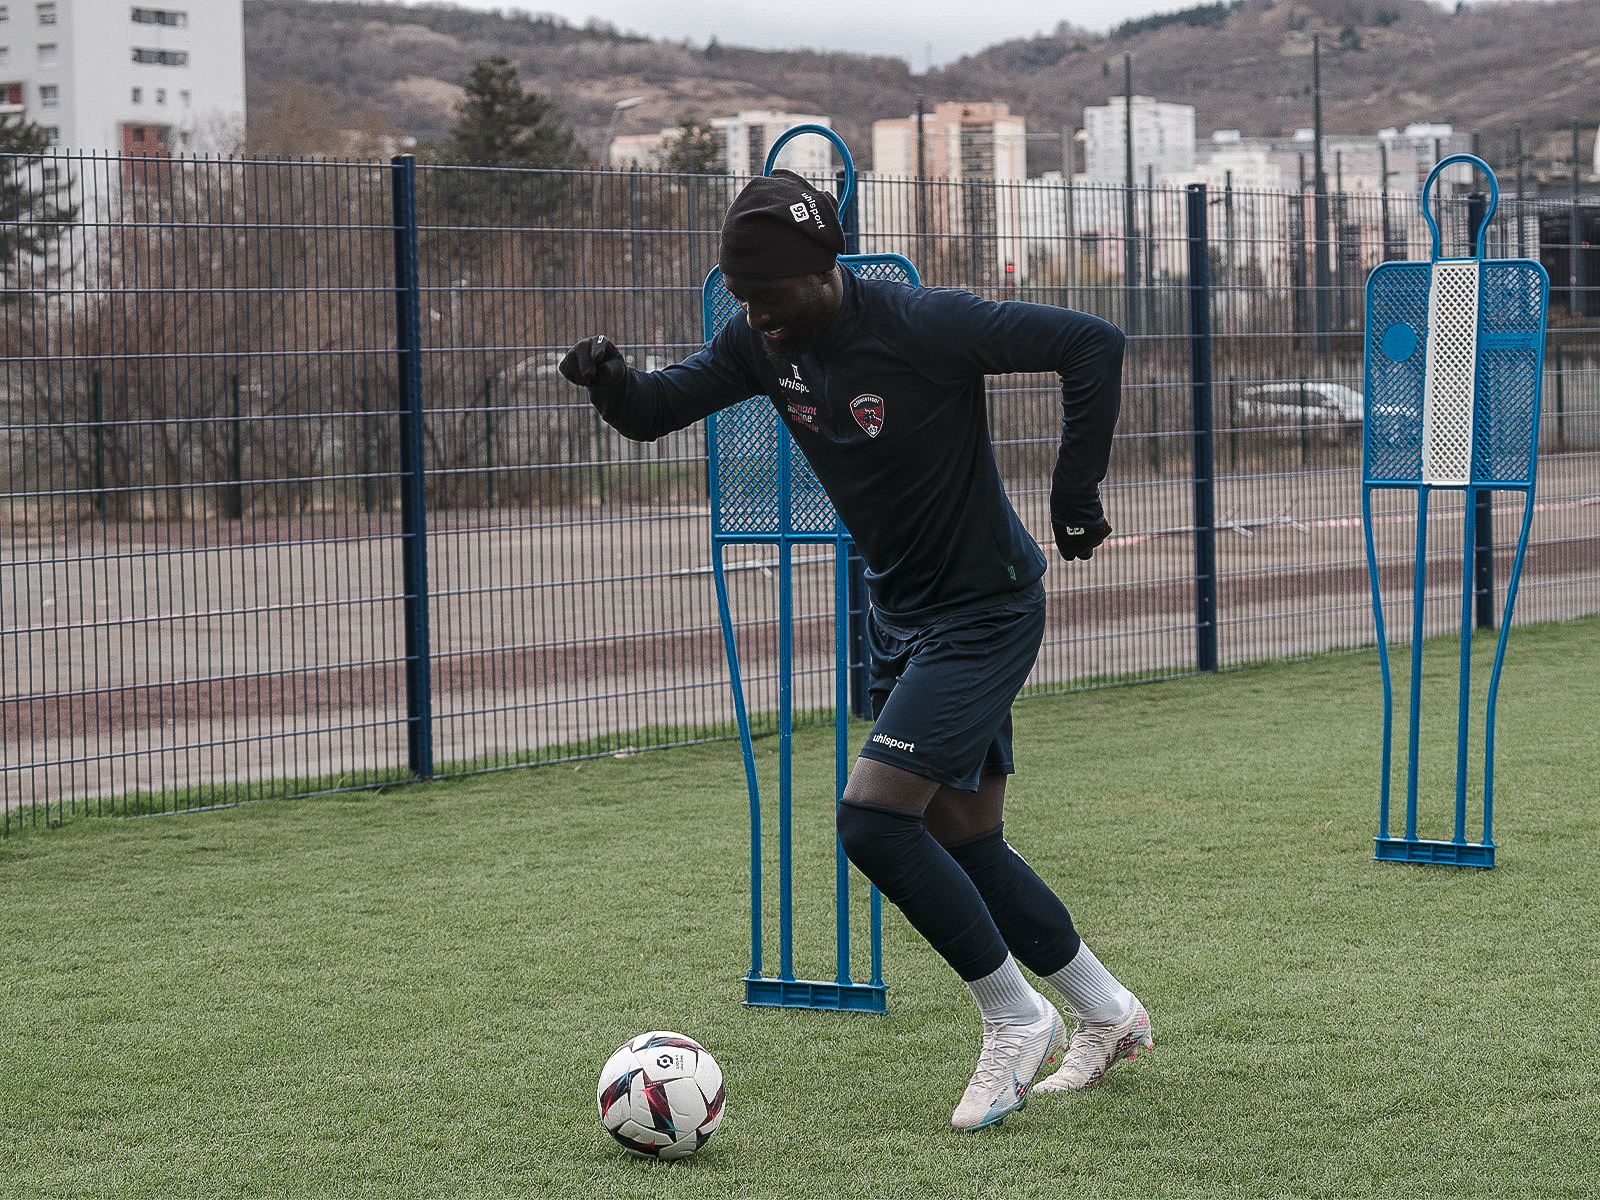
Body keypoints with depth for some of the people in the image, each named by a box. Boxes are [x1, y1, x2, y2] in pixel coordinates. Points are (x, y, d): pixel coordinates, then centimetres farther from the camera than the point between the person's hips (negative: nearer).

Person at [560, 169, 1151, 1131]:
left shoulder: (922, 326, -23)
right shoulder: (764, 344, -2)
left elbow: (1095, 345, -21)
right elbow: (656, 411, 3)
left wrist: (1076, 494, -19)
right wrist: (610, 382, -20)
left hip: (985, 609, -8)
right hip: (900, 614, 8)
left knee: (873, 819, -17)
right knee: (966, 845, 12)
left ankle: (1017, 1022, 0)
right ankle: (1110, 1015, 31)